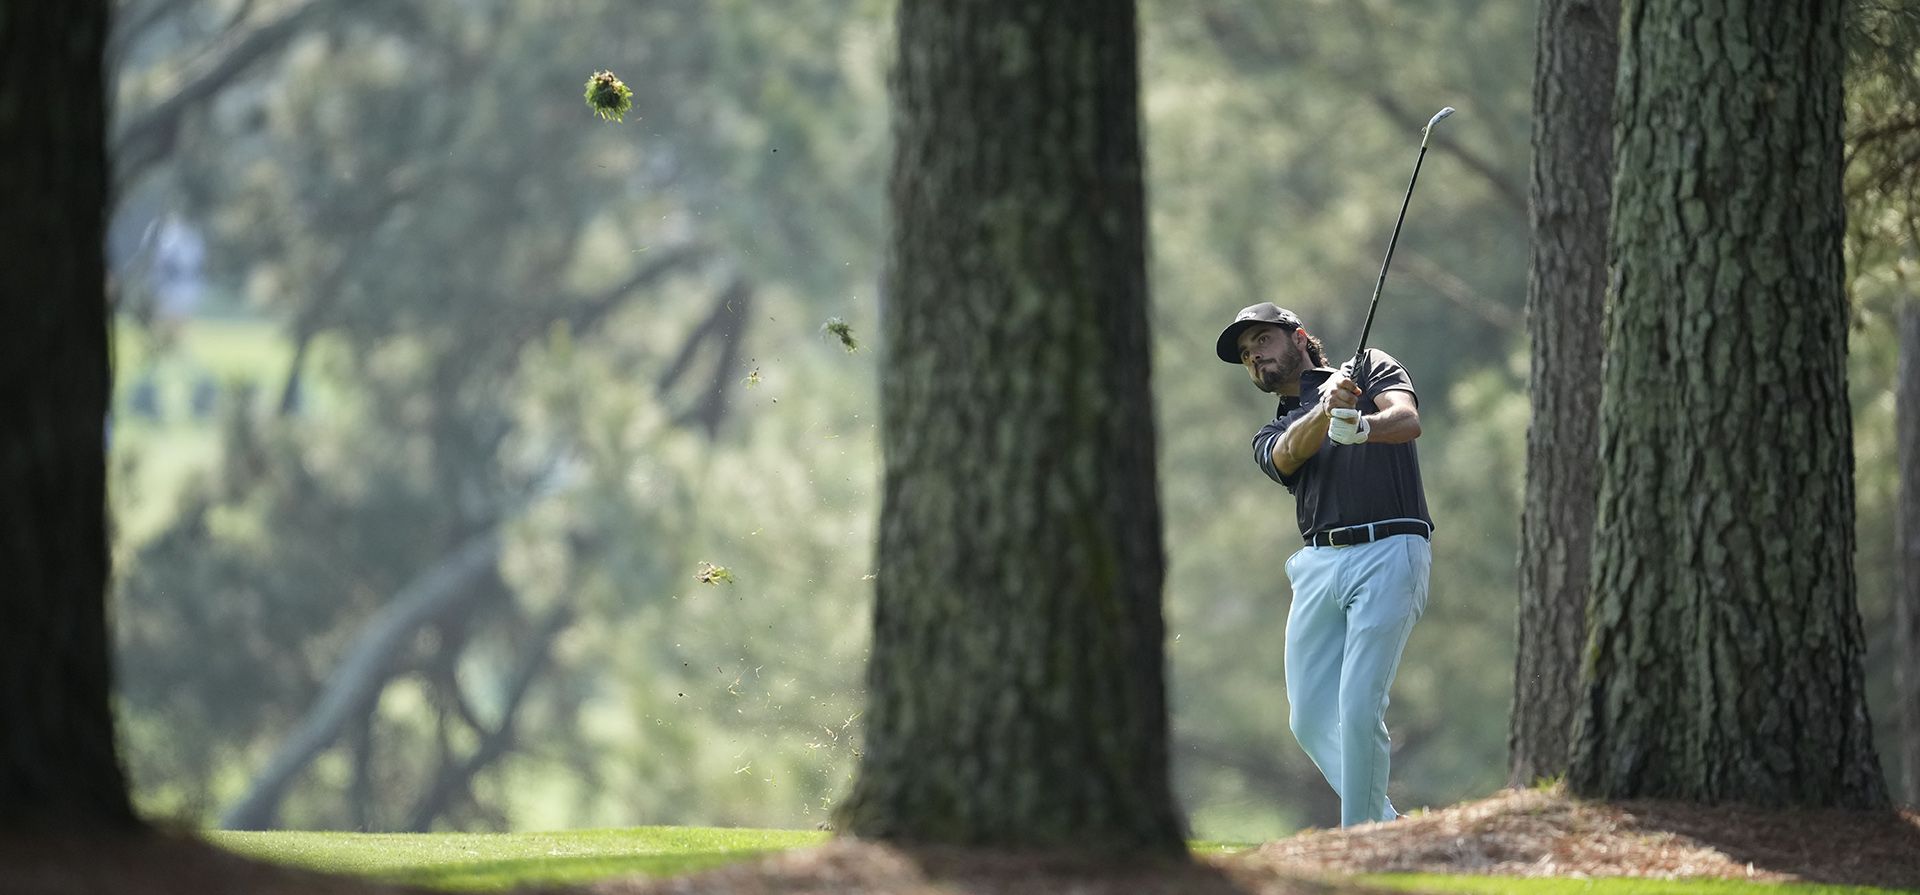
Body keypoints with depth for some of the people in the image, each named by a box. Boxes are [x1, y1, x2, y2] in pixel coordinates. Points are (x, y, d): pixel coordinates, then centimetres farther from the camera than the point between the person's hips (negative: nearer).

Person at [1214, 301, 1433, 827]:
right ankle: (1388, 823, 17)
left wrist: (1363, 426, -31)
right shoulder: (1271, 438, 24)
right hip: (1318, 567, 6)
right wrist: (1326, 411, -25)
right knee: (1311, 720, 2)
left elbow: (1408, 420, -7)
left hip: (1390, 552, -6)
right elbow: (1291, 453, -2)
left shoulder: (1371, 368, 15)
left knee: (1358, 709, -15)